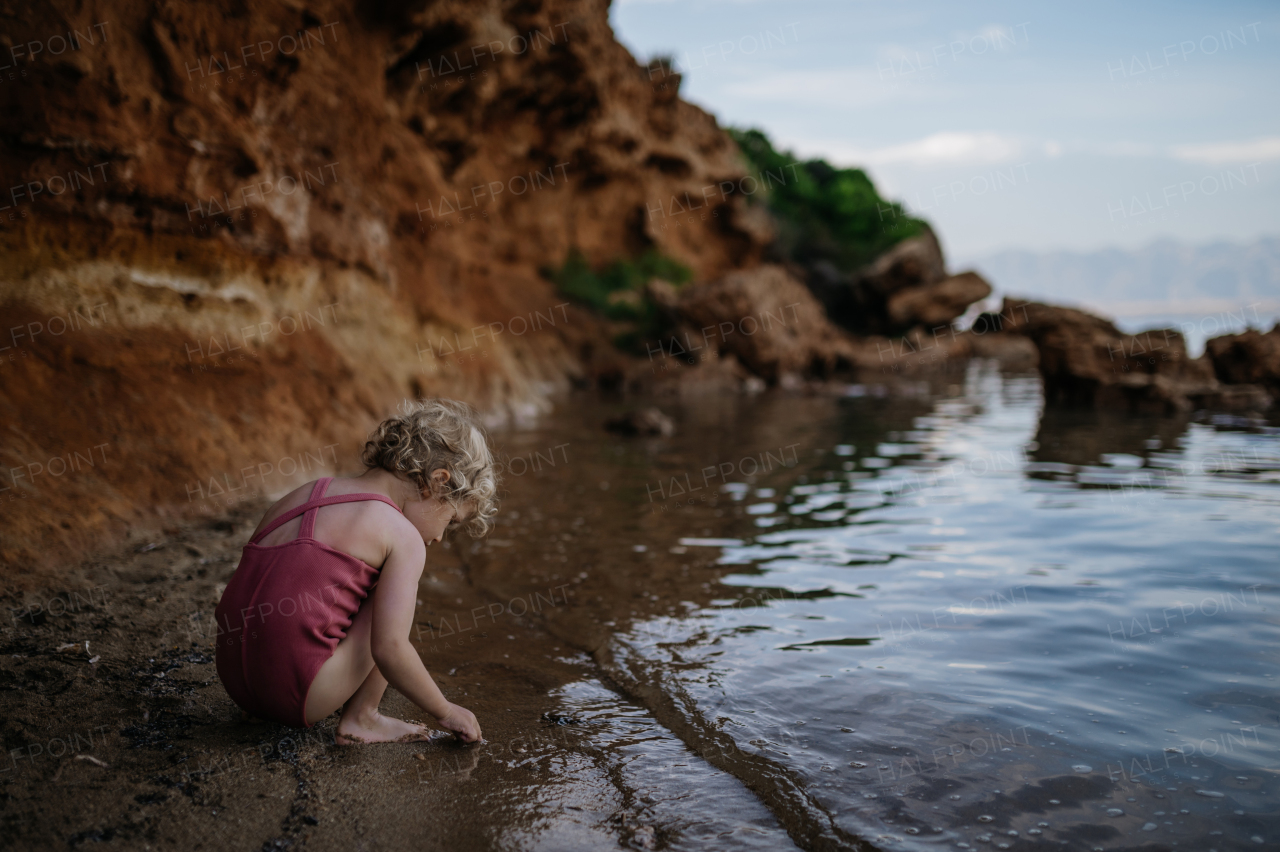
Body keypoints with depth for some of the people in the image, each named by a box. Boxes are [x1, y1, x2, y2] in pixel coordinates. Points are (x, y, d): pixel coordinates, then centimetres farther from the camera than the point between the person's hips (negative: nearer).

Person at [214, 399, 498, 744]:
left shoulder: (299, 496, 15)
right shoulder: (403, 537, -6)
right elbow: (389, 648, -13)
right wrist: (446, 711, 2)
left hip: (234, 681, 8)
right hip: (295, 693, -7)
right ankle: (360, 719, 9)